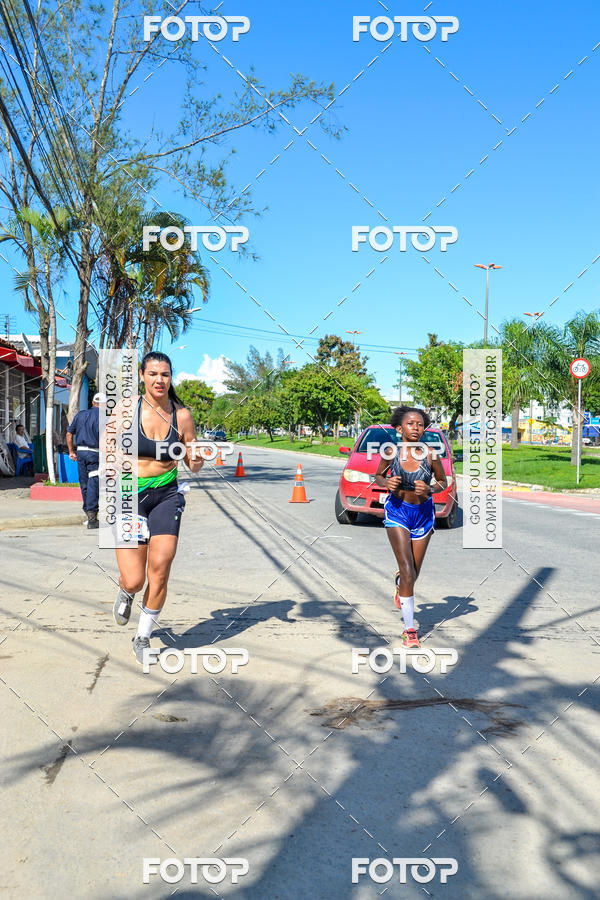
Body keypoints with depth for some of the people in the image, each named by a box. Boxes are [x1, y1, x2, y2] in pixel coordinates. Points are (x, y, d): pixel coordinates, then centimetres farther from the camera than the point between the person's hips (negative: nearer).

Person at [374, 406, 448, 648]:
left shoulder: (430, 454, -12)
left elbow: (443, 482, 2)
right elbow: (378, 476, 6)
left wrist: (430, 489, -19)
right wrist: (386, 483, -16)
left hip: (423, 513, 2)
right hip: (397, 511, -2)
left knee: (414, 572, 14)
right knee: (408, 571, -13)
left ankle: (399, 584, 53)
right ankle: (409, 630, -5)